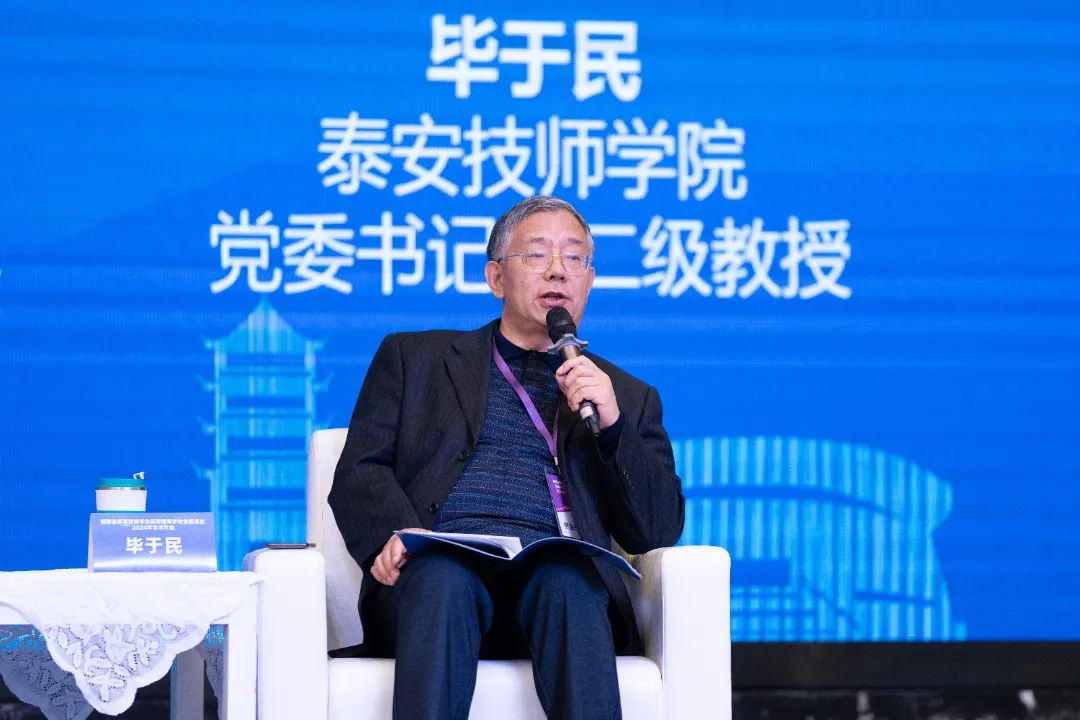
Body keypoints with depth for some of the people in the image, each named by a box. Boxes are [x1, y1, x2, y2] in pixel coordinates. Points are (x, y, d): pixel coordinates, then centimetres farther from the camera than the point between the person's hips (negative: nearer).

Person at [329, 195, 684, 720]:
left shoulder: (629, 397, 25)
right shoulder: (412, 358, 24)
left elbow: (658, 532, 15)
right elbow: (359, 472, 13)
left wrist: (612, 425, -1)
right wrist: (396, 534, -10)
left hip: (556, 571, 1)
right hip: (441, 561, 0)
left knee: (567, 581, -36)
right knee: (444, 577, -37)